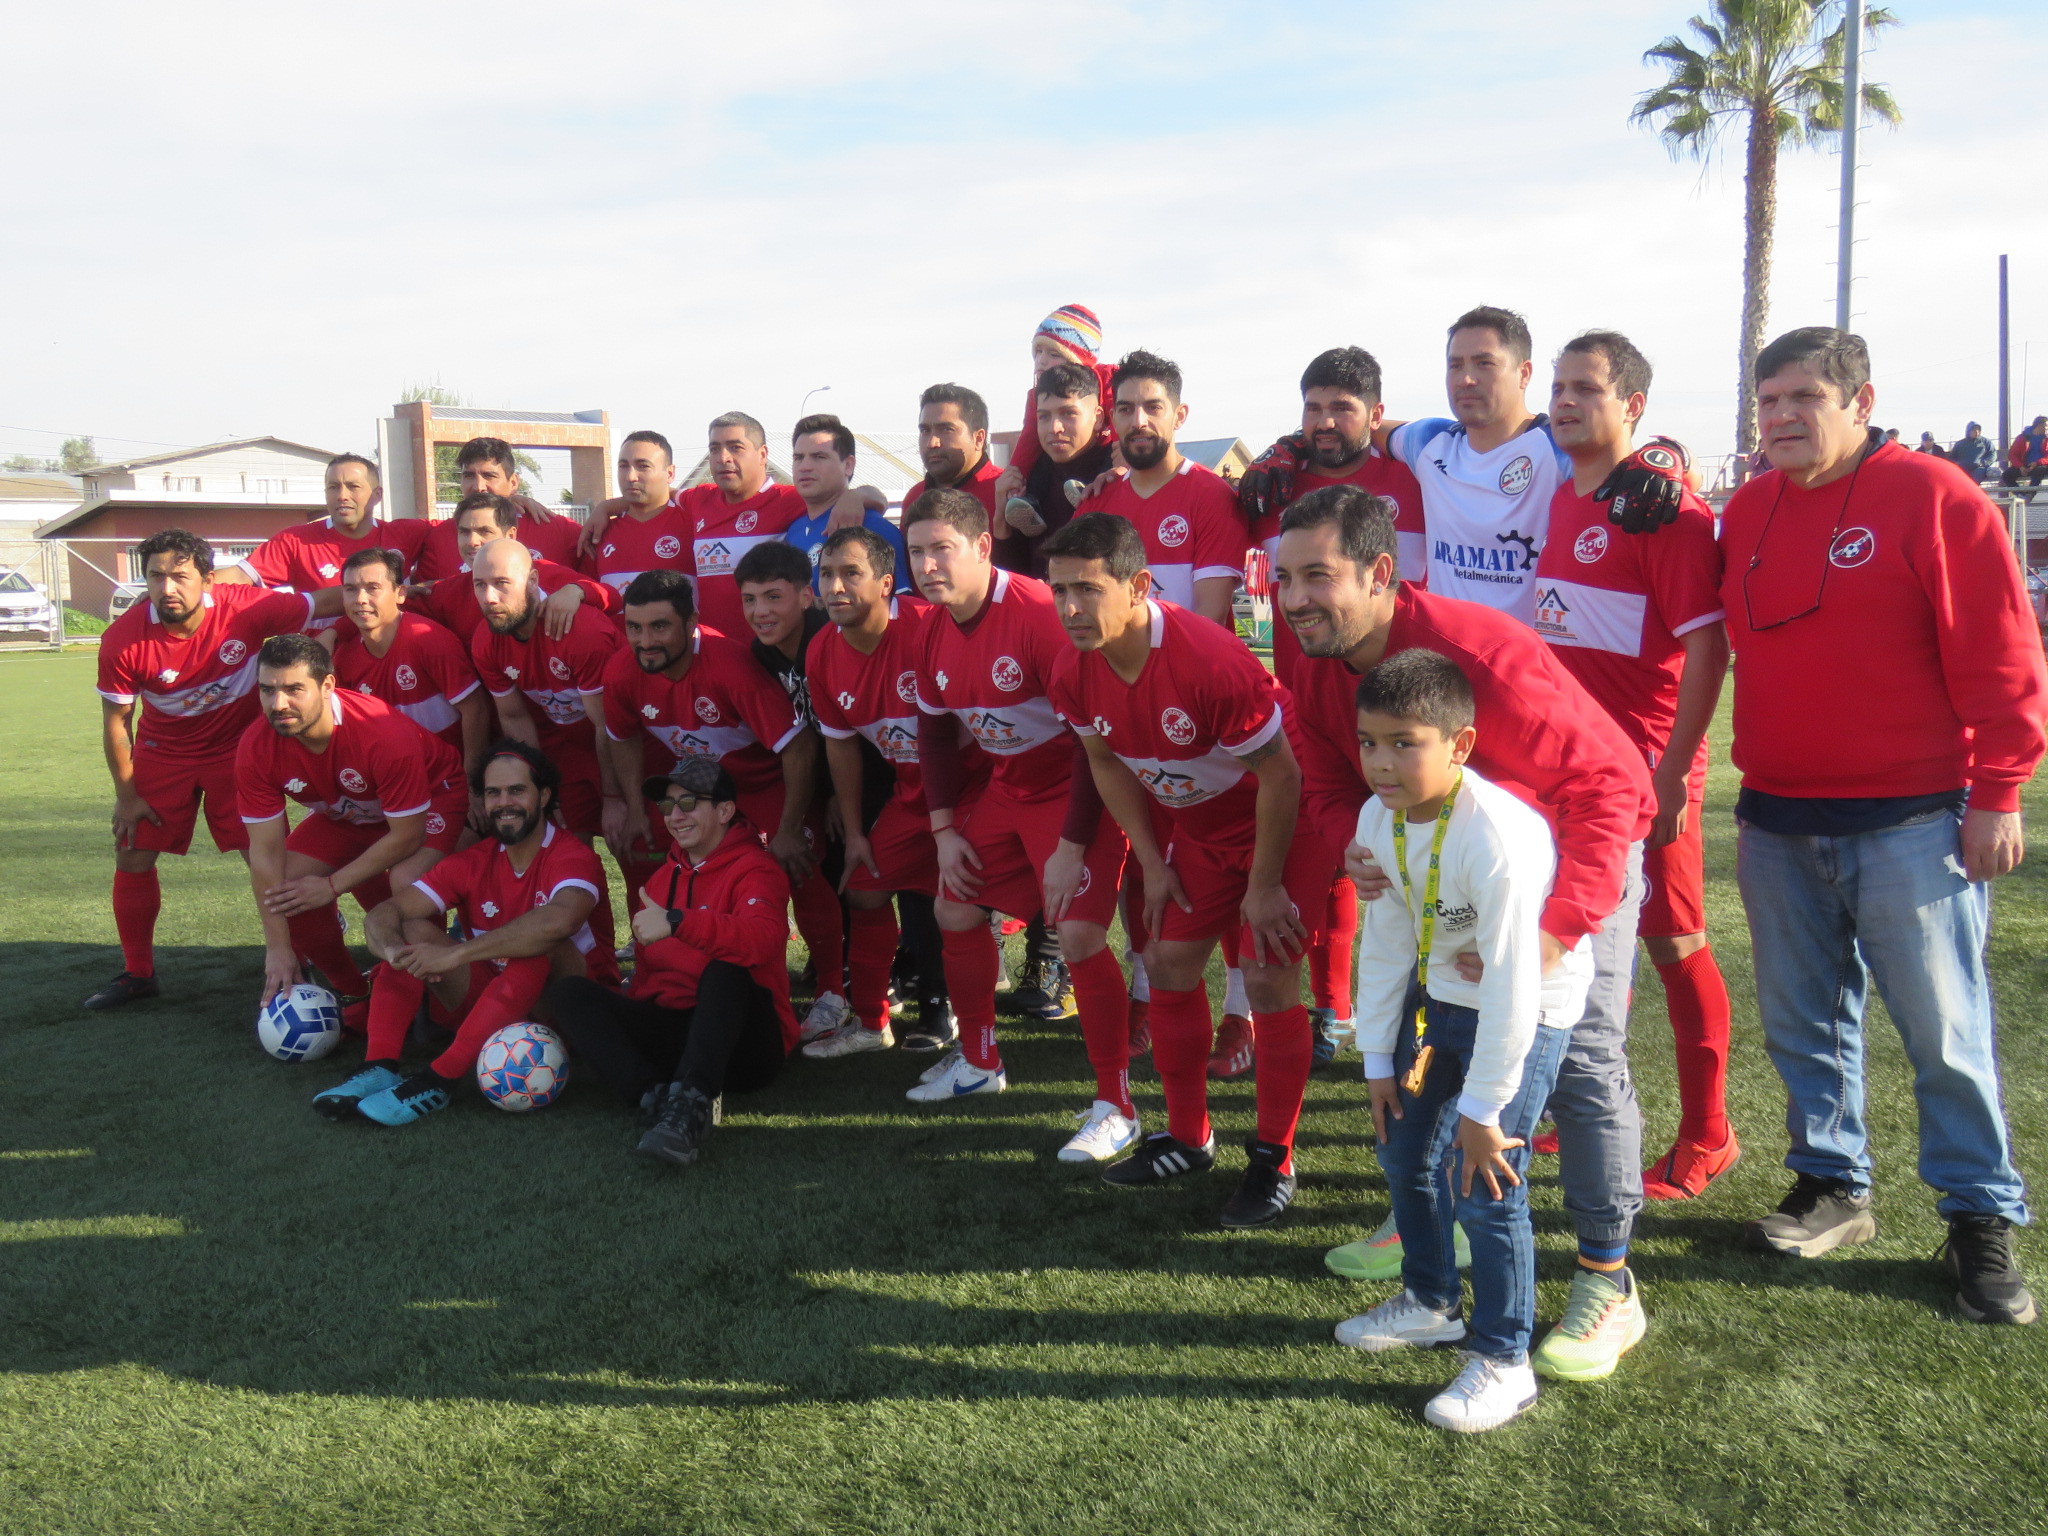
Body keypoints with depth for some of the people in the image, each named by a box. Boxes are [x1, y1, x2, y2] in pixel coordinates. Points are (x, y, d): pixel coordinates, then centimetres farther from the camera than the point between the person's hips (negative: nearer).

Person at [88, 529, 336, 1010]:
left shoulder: (248, 609, -27)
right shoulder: (122, 640, -22)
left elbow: (332, 601, -15)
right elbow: (116, 721, -8)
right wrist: (126, 795, -4)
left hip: (239, 745, -1)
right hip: (163, 751, 2)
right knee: (132, 858, 2)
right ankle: (138, 972, 22)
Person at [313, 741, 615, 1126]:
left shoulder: (573, 856, -15)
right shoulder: (472, 863, 2)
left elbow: (558, 921, -38)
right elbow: (384, 914, -7)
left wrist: (456, 953, -38)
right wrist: (394, 950, -32)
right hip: (491, 998, 5)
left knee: (540, 943, -34)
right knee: (413, 930, -10)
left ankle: (441, 1078, -36)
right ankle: (380, 1066, -26)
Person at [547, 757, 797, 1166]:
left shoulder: (755, 869, -5)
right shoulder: (662, 879, 17)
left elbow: (765, 939, -28)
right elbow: (646, 973, 18)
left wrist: (676, 922, -36)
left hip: (742, 1042, -6)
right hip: (670, 1032, 6)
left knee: (726, 970, -35)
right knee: (568, 992, -10)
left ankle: (691, 1102, -47)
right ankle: (658, 1095, -30)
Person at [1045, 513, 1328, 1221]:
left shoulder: (1210, 660, -35)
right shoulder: (1074, 673, -14)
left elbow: (1279, 773, -25)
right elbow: (1108, 764, 5)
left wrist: (1264, 885, -18)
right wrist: (1153, 864, 2)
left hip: (1284, 817, -7)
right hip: (1196, 823, 7)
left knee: (1267, 977, -10)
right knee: (1169, 962, 6)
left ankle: (1274, 1158, 7)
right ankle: (1187, 1137, 24)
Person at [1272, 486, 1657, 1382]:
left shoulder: (1480, 655, -37)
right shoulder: (1315, 667, -15)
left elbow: (1608, 785, -33)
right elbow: (1328, 785, -3)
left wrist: (1560, 926, -42)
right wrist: (1358, 847, -27)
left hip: (1577, 846, -7)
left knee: (1580, 1056, -10)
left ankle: (1608, 1281, 3)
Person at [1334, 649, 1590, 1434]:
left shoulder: (1496, 835, -34)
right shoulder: (1379, 818, -10)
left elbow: (1512, 983, -31)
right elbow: (1384, 943, 0)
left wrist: (1482, 1109, -24)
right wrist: (1379, 1060, 4)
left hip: (1527, 1011, -8)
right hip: (1438, 997, 8)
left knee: (1487, 1182, -11)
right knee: (1405, 1152, 14)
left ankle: (1502, 1358, 9)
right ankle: (1430, 1301, 37)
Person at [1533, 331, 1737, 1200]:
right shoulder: (1563, 499, 10)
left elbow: (1708, 647, -17)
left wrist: (1672, 770, -20)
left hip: (1644, 765, -7)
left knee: (1672, 943, 3)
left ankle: (1706, 1137, 17)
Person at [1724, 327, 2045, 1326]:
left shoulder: (1934, 498, -7)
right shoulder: (1746, 514, 10)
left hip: (1909, 827, -5)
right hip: (1777, 826, 6)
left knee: (1944, 1029, 2)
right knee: (1802, 1021, 12)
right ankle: (1832, 1187, 27)